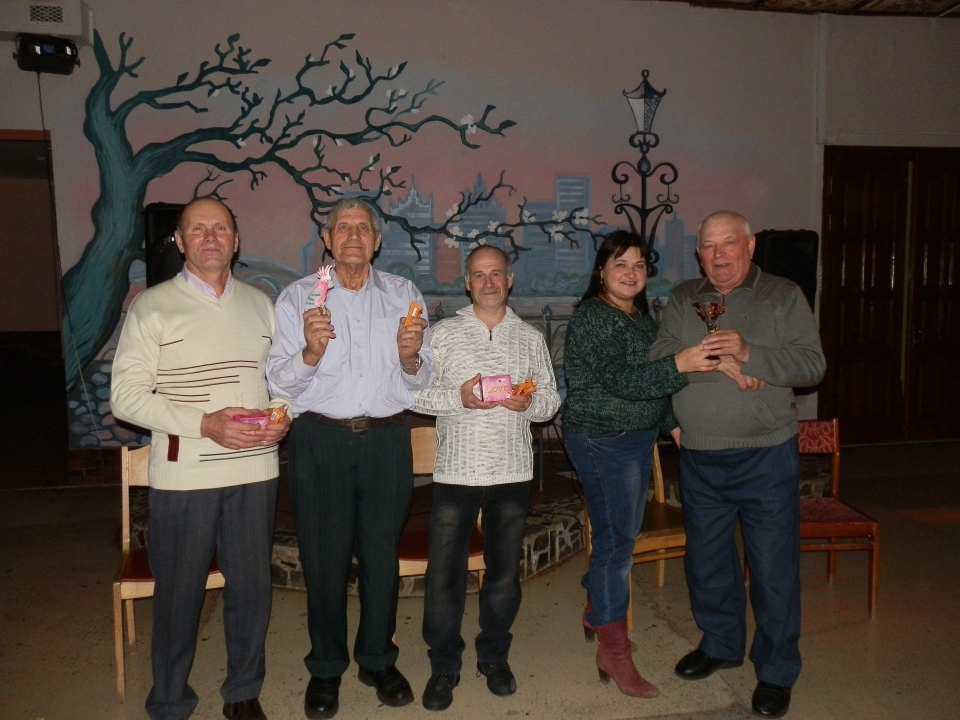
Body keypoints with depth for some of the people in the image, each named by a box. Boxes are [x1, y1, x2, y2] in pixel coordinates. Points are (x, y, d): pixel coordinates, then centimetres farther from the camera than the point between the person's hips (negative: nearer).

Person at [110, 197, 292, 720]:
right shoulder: (152, 307, -3)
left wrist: (283, 416, -5)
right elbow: (125, 396, -8)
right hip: (183, 476, -3)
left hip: (255, 470, 4)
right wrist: (204, 424, -18)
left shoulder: (260, 304, 9)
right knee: (178, 593, 9)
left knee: (252, 588, 12)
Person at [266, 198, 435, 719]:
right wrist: (309, 352, -22)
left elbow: (423, 380, 6)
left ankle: (378, 660, 31)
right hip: (321, 440, -1)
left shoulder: (403, 295, 8)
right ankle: (326, 667, 27)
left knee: (382, 552, 10)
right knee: (323, 556, 6)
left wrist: (410, 358, -15)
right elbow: (279, 383, -4)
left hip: (387, 439, 2)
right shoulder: (298, 297, 3)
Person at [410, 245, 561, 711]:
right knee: (443, 575, 3)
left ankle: (494, 656, 35)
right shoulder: (443, 334, 2)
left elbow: (551, 398, 9)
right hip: (456, 472, -2)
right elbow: (417, 393, -2)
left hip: (512, 472, 2)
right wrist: (456, 397, -18)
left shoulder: (531, 338, 10)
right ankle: (444, 667, 23)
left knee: (504, 573, 14)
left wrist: (530, 402, -12)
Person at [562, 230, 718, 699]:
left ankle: (596, 613, 37)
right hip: (603, 440, -8)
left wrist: (671, 423, 14)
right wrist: (678, 364, -32)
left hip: (638, 438, 9)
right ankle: (614, 653, 6)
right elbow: (616, 379, -24)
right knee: (615, 541, -5)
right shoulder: (591, 316, -13)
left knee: (621, 536, 17)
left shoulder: (642, 317, 14)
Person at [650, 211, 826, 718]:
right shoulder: (682, 300, 8)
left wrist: (749, 353, -21)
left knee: (773, 565, 3)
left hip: (766, 455, -3)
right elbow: (659, 359, -4)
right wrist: (716, 361, -19)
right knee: (706, 557, 16)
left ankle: (776, 671, 22)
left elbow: (812, 365, -8)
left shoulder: (784, 296, 1)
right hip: (699, 458, 4)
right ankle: (720, 644, 38)